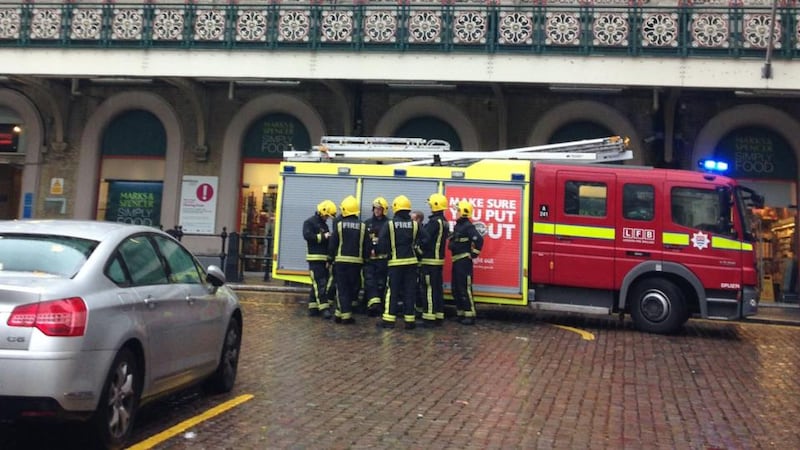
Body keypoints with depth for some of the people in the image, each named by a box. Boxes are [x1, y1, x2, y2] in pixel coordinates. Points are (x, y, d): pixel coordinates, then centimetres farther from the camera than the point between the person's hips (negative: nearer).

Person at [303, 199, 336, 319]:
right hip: (315, 258, -8)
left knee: (317, 284, 8)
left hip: (324, 258, 8)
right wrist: (323, 237, -18)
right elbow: (307, 235, -19)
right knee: (320, 283, -12)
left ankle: (313, 307, 12)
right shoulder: (309, 222, -4)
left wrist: (330, 237, 0)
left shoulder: (324, 225, 21)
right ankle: (324, 307, -14)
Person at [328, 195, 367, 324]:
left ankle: (345, 314, 1)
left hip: (341, 260, -1)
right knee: (353, 288, 12)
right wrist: (364, 258, 14)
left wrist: (332, 256, 13)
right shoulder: (362, 226, 0)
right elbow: (366, 245, 2)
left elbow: (332, 244, -2)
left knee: (342, 288, 4)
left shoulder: (339, 224, -4)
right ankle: (341, 312, 12)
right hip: (356, 261, 1)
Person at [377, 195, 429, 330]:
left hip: (395, 262, -2)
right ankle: (409, 320, 7)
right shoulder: (415, 224, 0)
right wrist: (417, 250, 10)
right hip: (411, 261, 2)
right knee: (410, 291, 6)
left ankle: (389, 319, 2)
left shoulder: (389, 224, -7)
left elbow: (382, 244, -12)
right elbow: (425, 240, -6)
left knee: (392, 291, 4)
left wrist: (388, 251, 6)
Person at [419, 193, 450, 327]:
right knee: (438, 288, 11)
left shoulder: (434, 221, -16)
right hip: (439, 259, 9)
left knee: (429, 289, -6)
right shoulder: (444, 222, 14)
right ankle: (439, 316, 16)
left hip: (430, 260, -9)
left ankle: (429, 317, -5)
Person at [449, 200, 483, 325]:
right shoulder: (457, 225, 14)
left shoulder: (468, 226, -14)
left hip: (464, 261, -10)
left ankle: (470, 315, -3)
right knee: (456, 289, 13)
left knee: (465, 289, -8)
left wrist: (474, 254, -18)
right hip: (456, 261, 10)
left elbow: (479, 240, -24)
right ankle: (461, 314, 20)